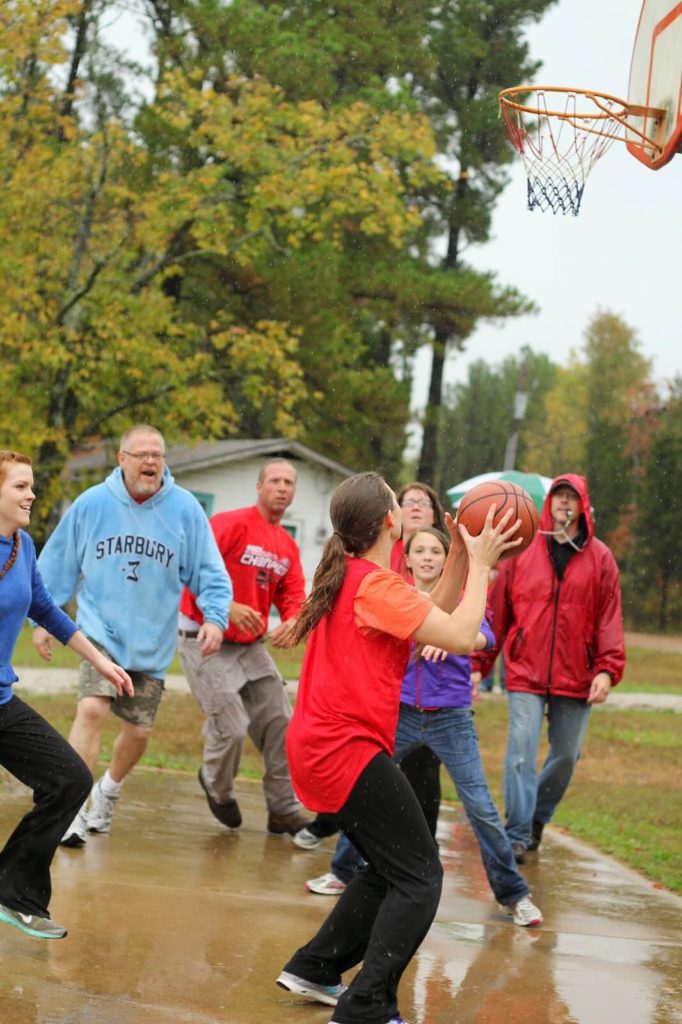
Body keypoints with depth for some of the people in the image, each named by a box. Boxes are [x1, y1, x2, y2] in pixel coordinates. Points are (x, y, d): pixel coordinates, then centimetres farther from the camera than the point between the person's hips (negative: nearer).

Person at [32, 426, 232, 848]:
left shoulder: (185, 508, -5)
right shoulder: (91, 504, -4)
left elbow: (209, 571, 0)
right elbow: (56, 565, 7)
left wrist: (215, 617, -15)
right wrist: (43, 619, 7)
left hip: (152, 643, 2)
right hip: (101, 632, -2)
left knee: (139, 731, 9)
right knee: (92, 709, -22)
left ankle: (109, 790, 38)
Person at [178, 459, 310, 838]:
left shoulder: (288, 547, 9)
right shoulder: (231, 524, -14)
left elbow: (293, 597, 6)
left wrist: (292, 621, -17)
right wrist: (226, 607, -30)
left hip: (251, 644, 7)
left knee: (279, 722, 4)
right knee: (231, 728, -11)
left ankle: (284, 810, 15)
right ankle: (217, 787, 22)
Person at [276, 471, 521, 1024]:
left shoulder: (350, 576, 14)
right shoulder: (376, 585, -16)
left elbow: (436, 611, 17)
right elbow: (461, 636, -18)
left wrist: (461, 554, 6)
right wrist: (480, 564, -7)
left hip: (321, 746, 10)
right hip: (346, 750, -10)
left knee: (389, 870, 20)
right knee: (419, 877, -7)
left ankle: (314, 969, 25)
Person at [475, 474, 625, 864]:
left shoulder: (600, 557, 4)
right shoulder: (522, 550, 2)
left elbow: (610, 617, 0)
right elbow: (498, 610, 4)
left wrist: (607, 669, -10)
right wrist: (480, 663, 3)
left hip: (576, 677, 2)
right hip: (526, 671, -1)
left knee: (566, 756, 10)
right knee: (522, 751, -10)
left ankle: (538, 818, 32)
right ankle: (518, 835, -4)